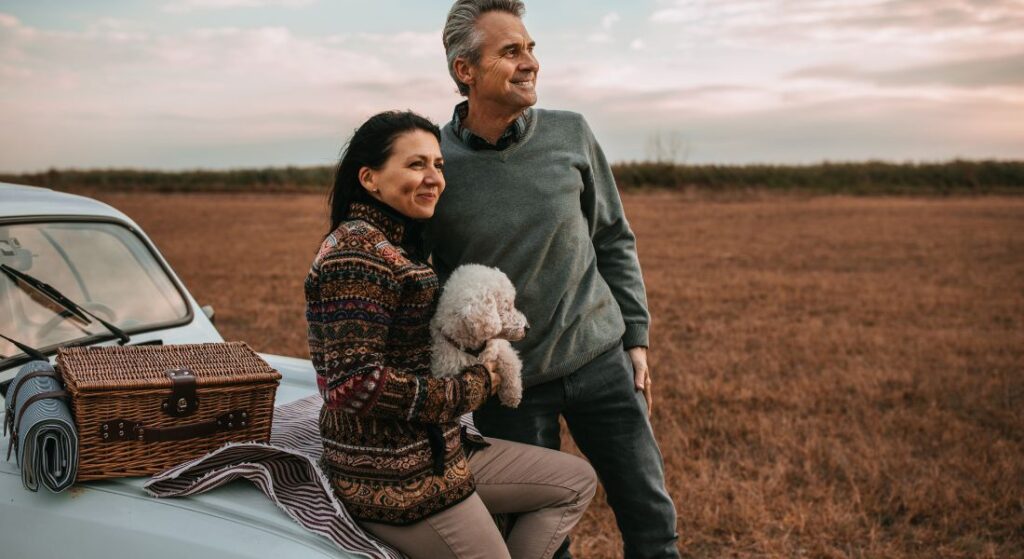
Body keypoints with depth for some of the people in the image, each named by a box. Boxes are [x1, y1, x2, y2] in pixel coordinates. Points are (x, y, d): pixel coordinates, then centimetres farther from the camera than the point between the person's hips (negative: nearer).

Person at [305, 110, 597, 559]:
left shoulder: (398, 246, 11)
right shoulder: (357, 252, -20)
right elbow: (353, 383, -27)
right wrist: (470, 389, -17)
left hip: (436, 450, 10)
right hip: (392, 481, -10)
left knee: (577, 482, 14)